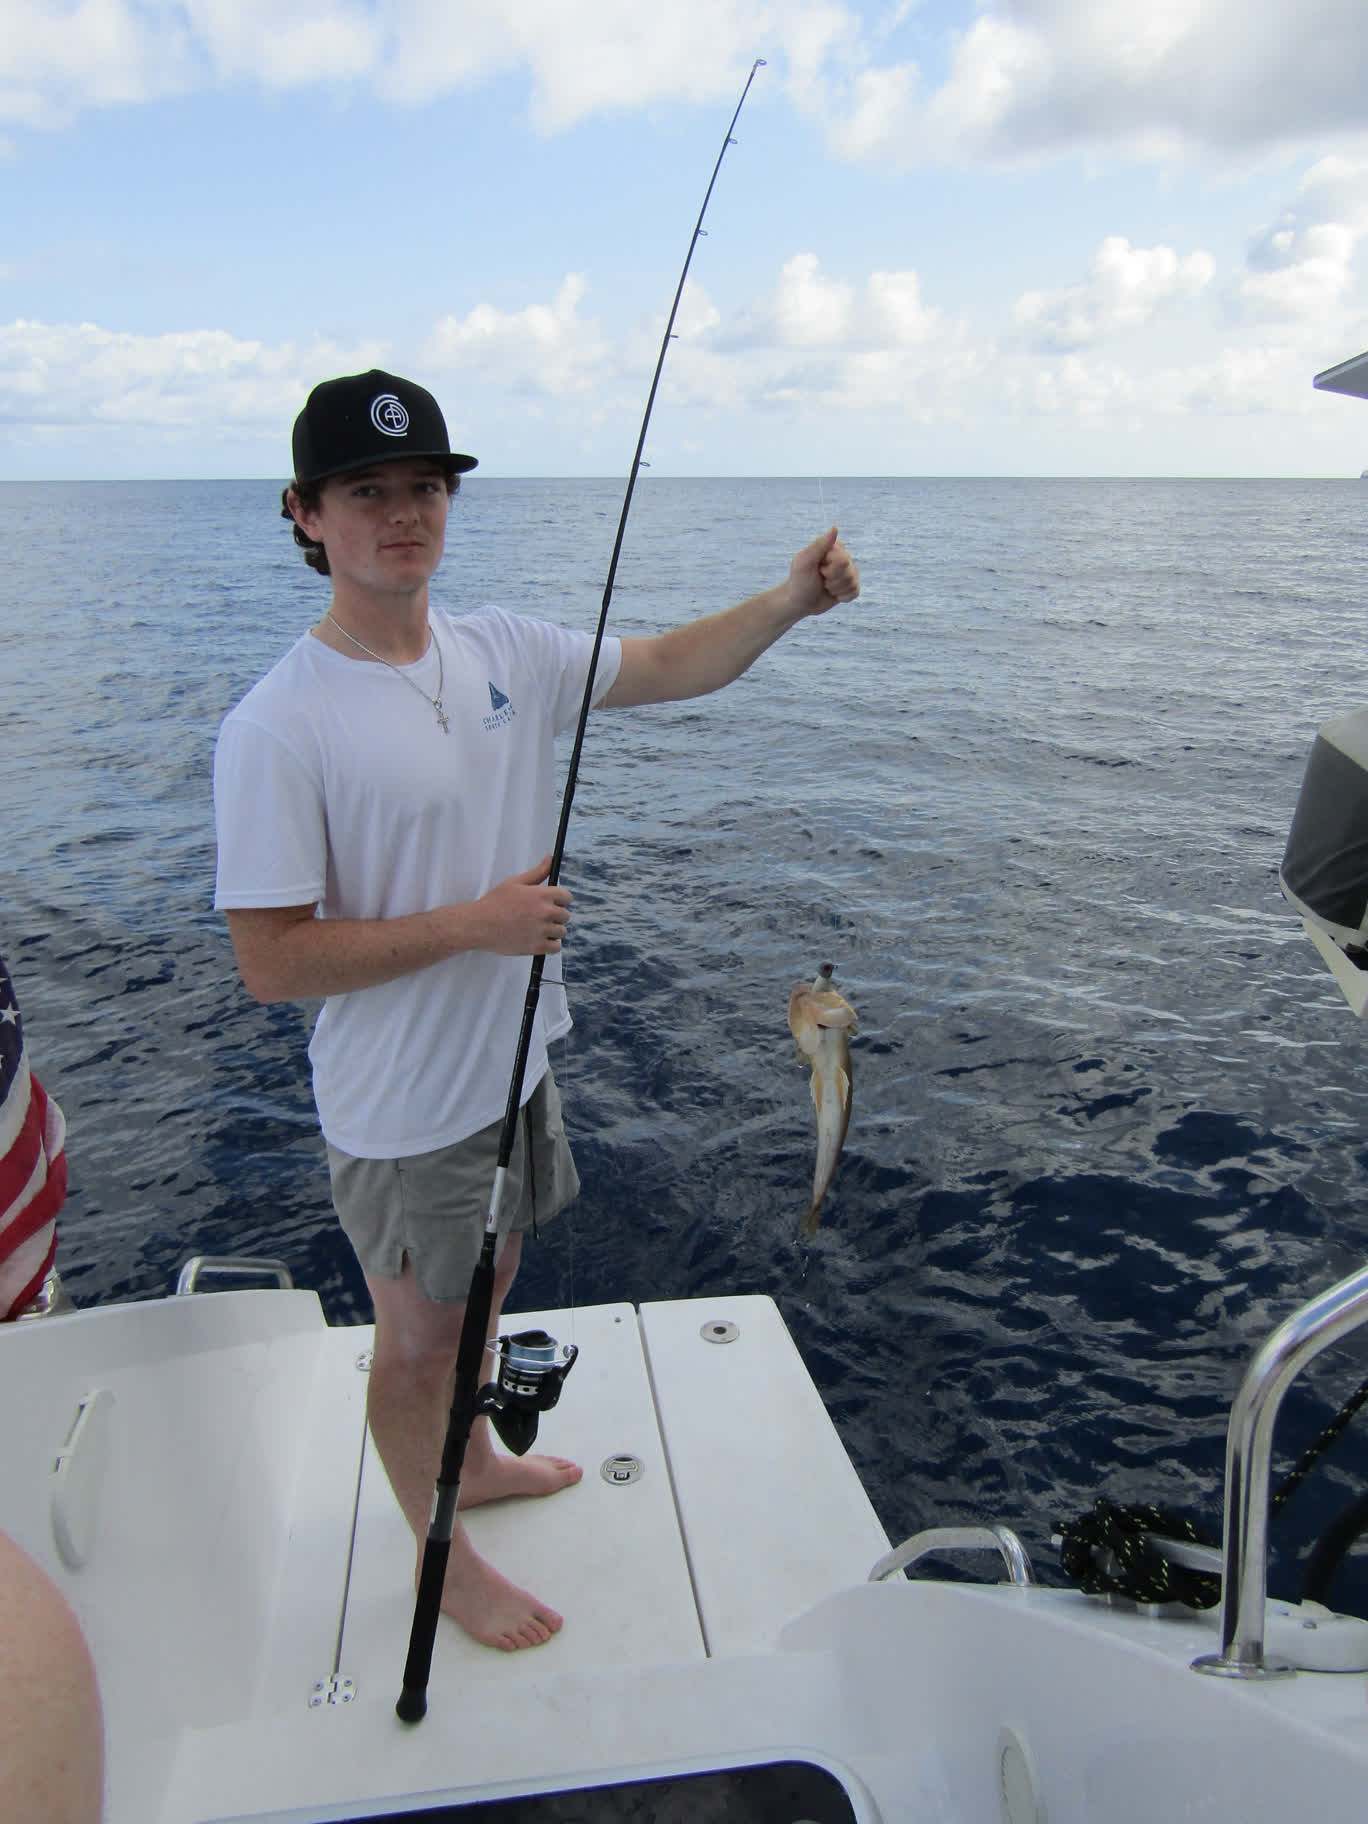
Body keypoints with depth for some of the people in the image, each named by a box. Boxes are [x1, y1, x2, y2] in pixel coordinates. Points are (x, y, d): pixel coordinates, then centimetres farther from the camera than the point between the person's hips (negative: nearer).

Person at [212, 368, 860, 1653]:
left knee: (484, 1285, 27)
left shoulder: (502, 652, -2)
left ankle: (472, 1461, 55)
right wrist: (472, 923, -26)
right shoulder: (277, 730, -23)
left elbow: (670, 666, 7)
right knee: (419, 1332, 14)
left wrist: (790, 600, -7)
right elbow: (269, 963, -23)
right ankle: (443, 1556, 40)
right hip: (404, 1107, -6)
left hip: (513, 1057, 7)